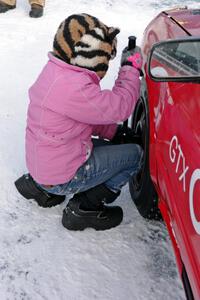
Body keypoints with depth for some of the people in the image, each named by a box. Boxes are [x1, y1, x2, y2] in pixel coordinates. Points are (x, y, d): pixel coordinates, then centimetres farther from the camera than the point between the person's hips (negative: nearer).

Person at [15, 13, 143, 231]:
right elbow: (119, 107, -22)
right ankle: (84, 208, 0)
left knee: (112, 146, 26)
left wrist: (114, 132, 4)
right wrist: (130, 68, -10)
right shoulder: (73, 88, -30)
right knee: (134, 155, -4)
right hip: (60, 177, -9)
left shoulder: (56, 71, 3)